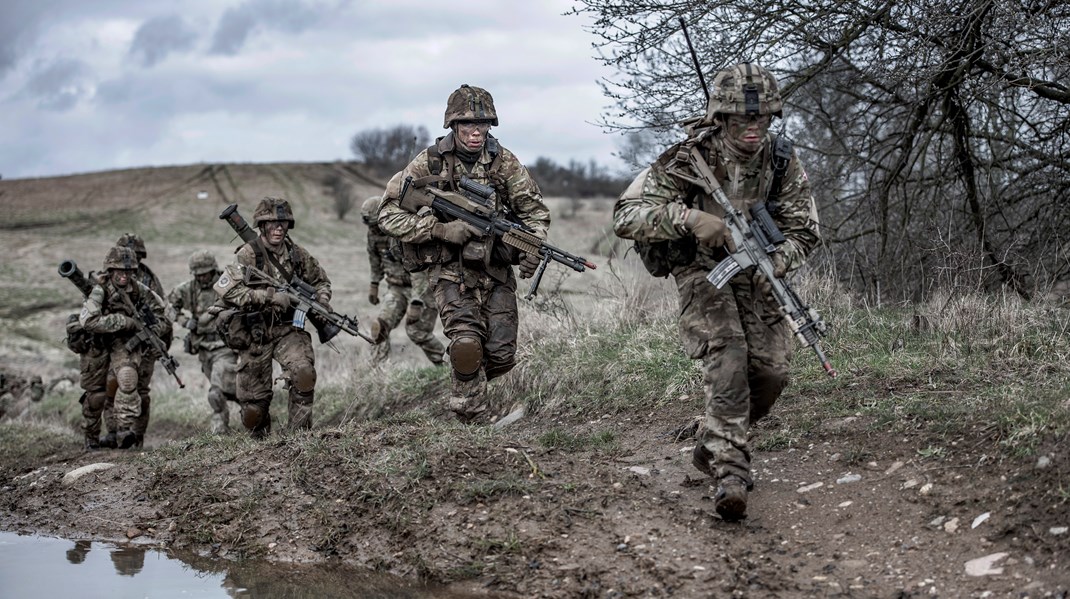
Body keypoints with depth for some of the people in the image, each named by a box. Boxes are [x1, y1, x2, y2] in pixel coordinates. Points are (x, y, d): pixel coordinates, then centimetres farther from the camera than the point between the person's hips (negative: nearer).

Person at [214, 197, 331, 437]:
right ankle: (261, 441, 34)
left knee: (303, 372, -27)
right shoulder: (249, 254, -13)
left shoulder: (297, 254, 1)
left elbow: (321, 281, 19)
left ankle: (300, 433, -11)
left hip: (287, 329, 2)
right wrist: (270, 296, -28)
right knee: (253, 407, 3)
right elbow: (224, 289, -27)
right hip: (254, 334, -2)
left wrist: (322, 302, -3)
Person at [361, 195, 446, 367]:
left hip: (422, 287, -6)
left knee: (416, 331, -8)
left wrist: (415, 304, -37)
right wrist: (374, 284, 20)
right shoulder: (374, 232, -5)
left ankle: (443, 366, 10)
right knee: (380, 326, -10)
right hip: (397, 288, 6)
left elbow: (419, 271, -33)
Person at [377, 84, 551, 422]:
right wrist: (440, 229, -20)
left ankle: (471, 378, 33)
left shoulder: (503, 162, -1)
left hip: (496, 269, 3)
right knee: (467, 343, -22)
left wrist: (532, 249, -12)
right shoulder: (428, 163, -8)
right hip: (450, 270, -3)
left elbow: (534, 210, 8)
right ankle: (469, 417, -4)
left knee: (502, 355, -1)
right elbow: (389, 216, -8)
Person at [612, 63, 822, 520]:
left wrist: (774, 263, -23)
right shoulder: (690, 158, -20)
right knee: (727, 353, -28)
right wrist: (689, 217, -38)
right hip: (702, 272, -4)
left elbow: (802, 232, -1)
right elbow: (626, 216, -24)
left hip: (756, 276, 5)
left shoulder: (783, 163, -8)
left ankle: (711, 448, 25)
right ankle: (731, 470, -33)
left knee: (770, 371, -3)